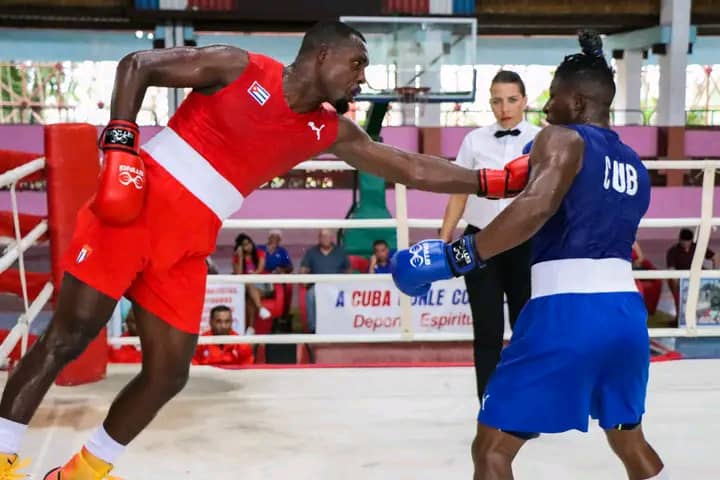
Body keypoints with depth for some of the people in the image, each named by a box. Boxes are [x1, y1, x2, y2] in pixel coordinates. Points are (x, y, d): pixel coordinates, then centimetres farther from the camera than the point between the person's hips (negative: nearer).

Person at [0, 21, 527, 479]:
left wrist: (496, 182, 1)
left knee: (169, 373, 3)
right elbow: (137, 65, -3)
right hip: (133, 210, -5)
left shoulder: (329, 131, 7)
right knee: (68, 338, -4)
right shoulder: (238, 68, -7)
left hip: (187, 245, 6)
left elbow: (411, 168, 7)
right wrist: (120, 142, -15)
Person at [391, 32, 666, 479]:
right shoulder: (635, 165, 21)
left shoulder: (562, 139, -2)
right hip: (626, 312, 8)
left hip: (567, 312, -8)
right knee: (630, 440, 29)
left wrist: (457, 256, -20)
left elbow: (536, 207, -21)